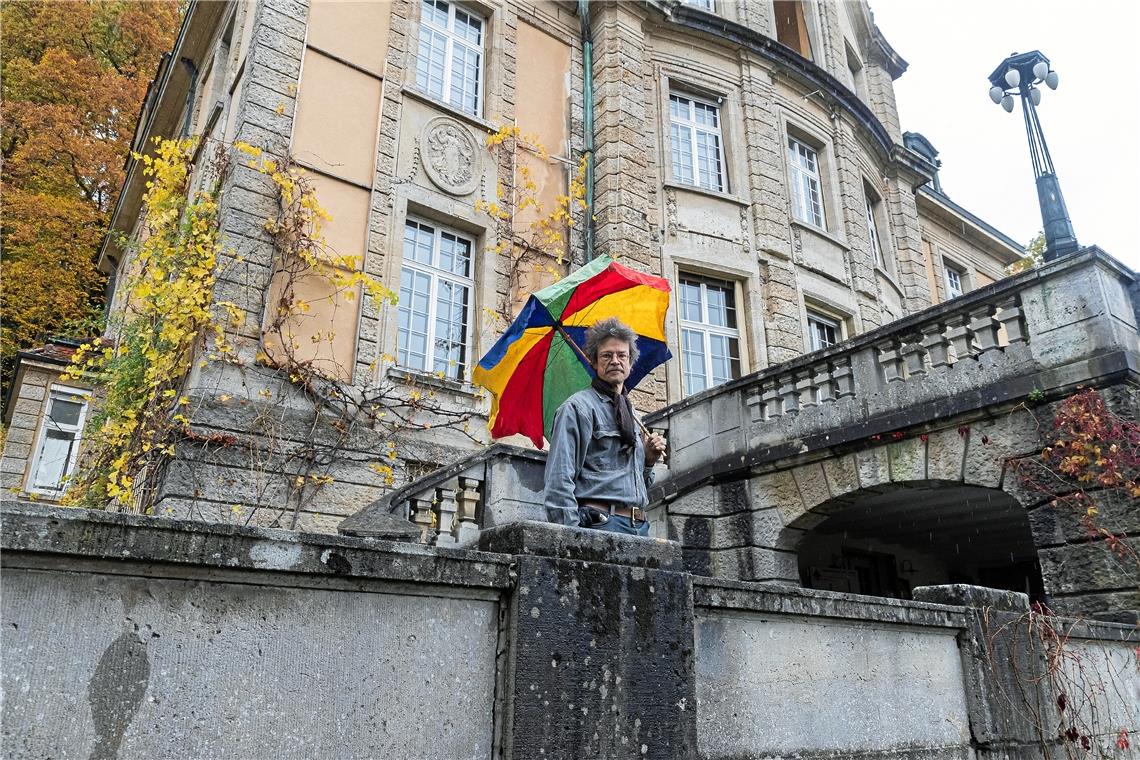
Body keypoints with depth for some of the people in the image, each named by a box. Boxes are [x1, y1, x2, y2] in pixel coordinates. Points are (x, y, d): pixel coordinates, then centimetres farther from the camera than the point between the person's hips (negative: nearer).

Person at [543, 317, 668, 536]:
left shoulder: (630, 414, 21)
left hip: (640, 526, 7)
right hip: (600, 524, -6)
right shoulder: (578, 408, -1)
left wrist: (649, 460, 9)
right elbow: (559, 481, -10)